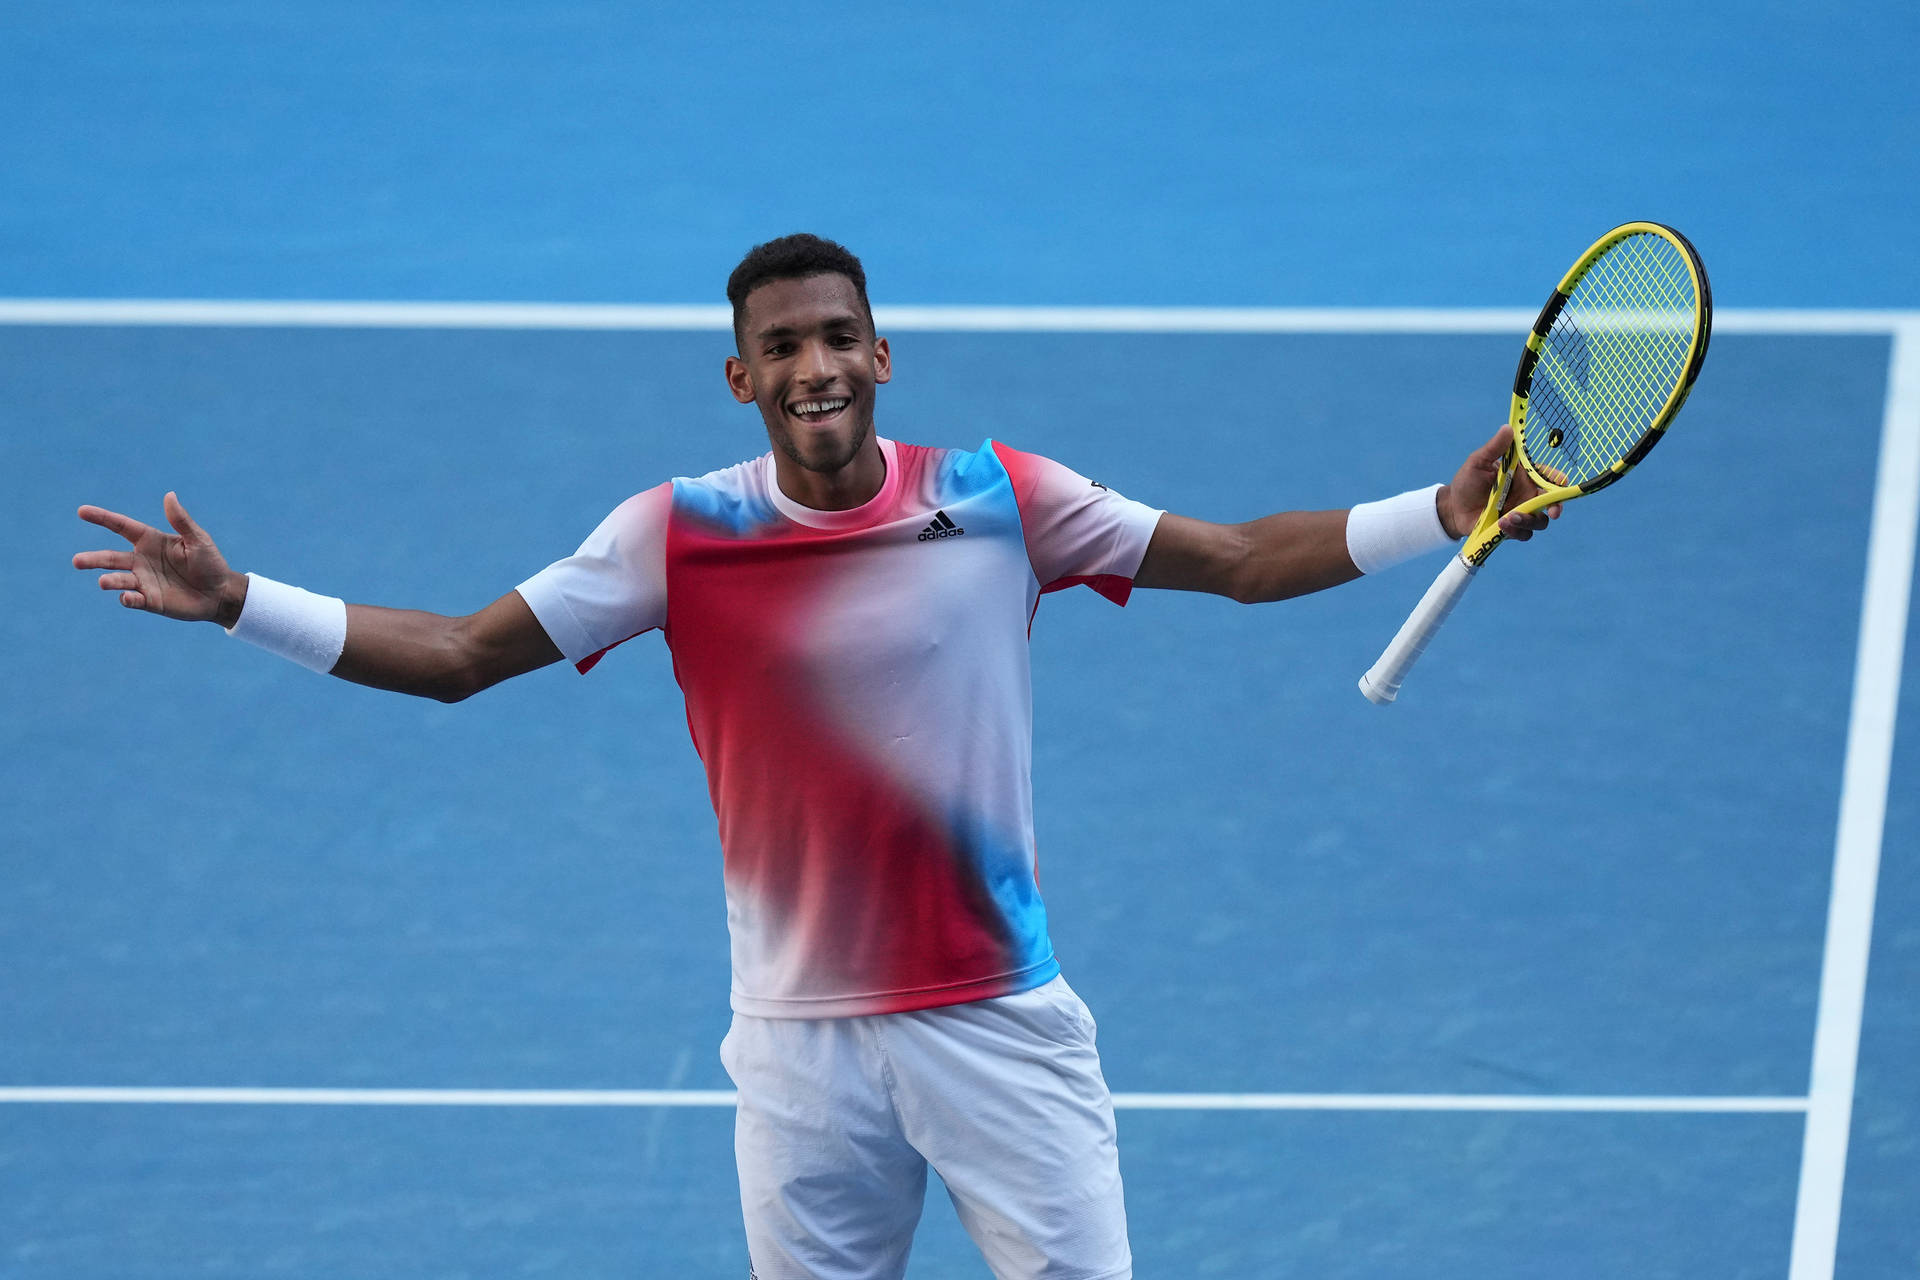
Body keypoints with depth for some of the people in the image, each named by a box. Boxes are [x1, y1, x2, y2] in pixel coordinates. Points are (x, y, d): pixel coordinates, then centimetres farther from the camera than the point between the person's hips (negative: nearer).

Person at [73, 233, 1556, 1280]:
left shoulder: (998, 498, -3)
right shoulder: (678, 535, -3)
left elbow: (1245, 559, 1)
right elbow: (457, 657, 3)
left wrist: (1444, 512, -11)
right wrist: (233, 598, -6)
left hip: (1002, 1022, 0)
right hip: (805, 1044, 1)